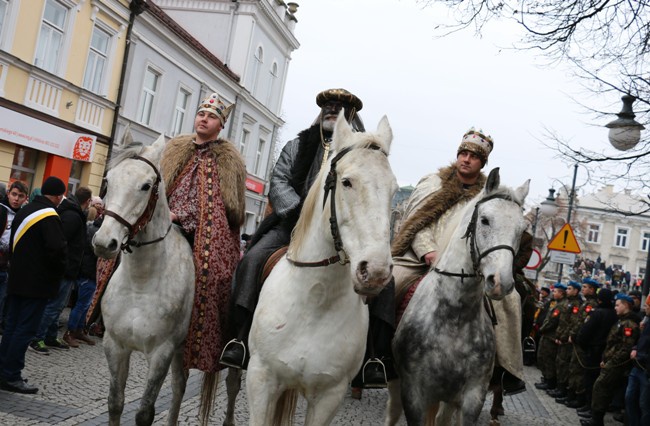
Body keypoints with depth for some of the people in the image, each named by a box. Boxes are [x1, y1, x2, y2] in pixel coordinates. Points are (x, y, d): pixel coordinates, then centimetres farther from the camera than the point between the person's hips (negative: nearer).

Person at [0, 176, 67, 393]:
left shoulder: (24, 211, 12)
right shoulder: (50, 217, -16)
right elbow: (57, 248, -24)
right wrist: (59, 271, -7)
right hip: (38, 282, -9)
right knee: (26, 329, -3)